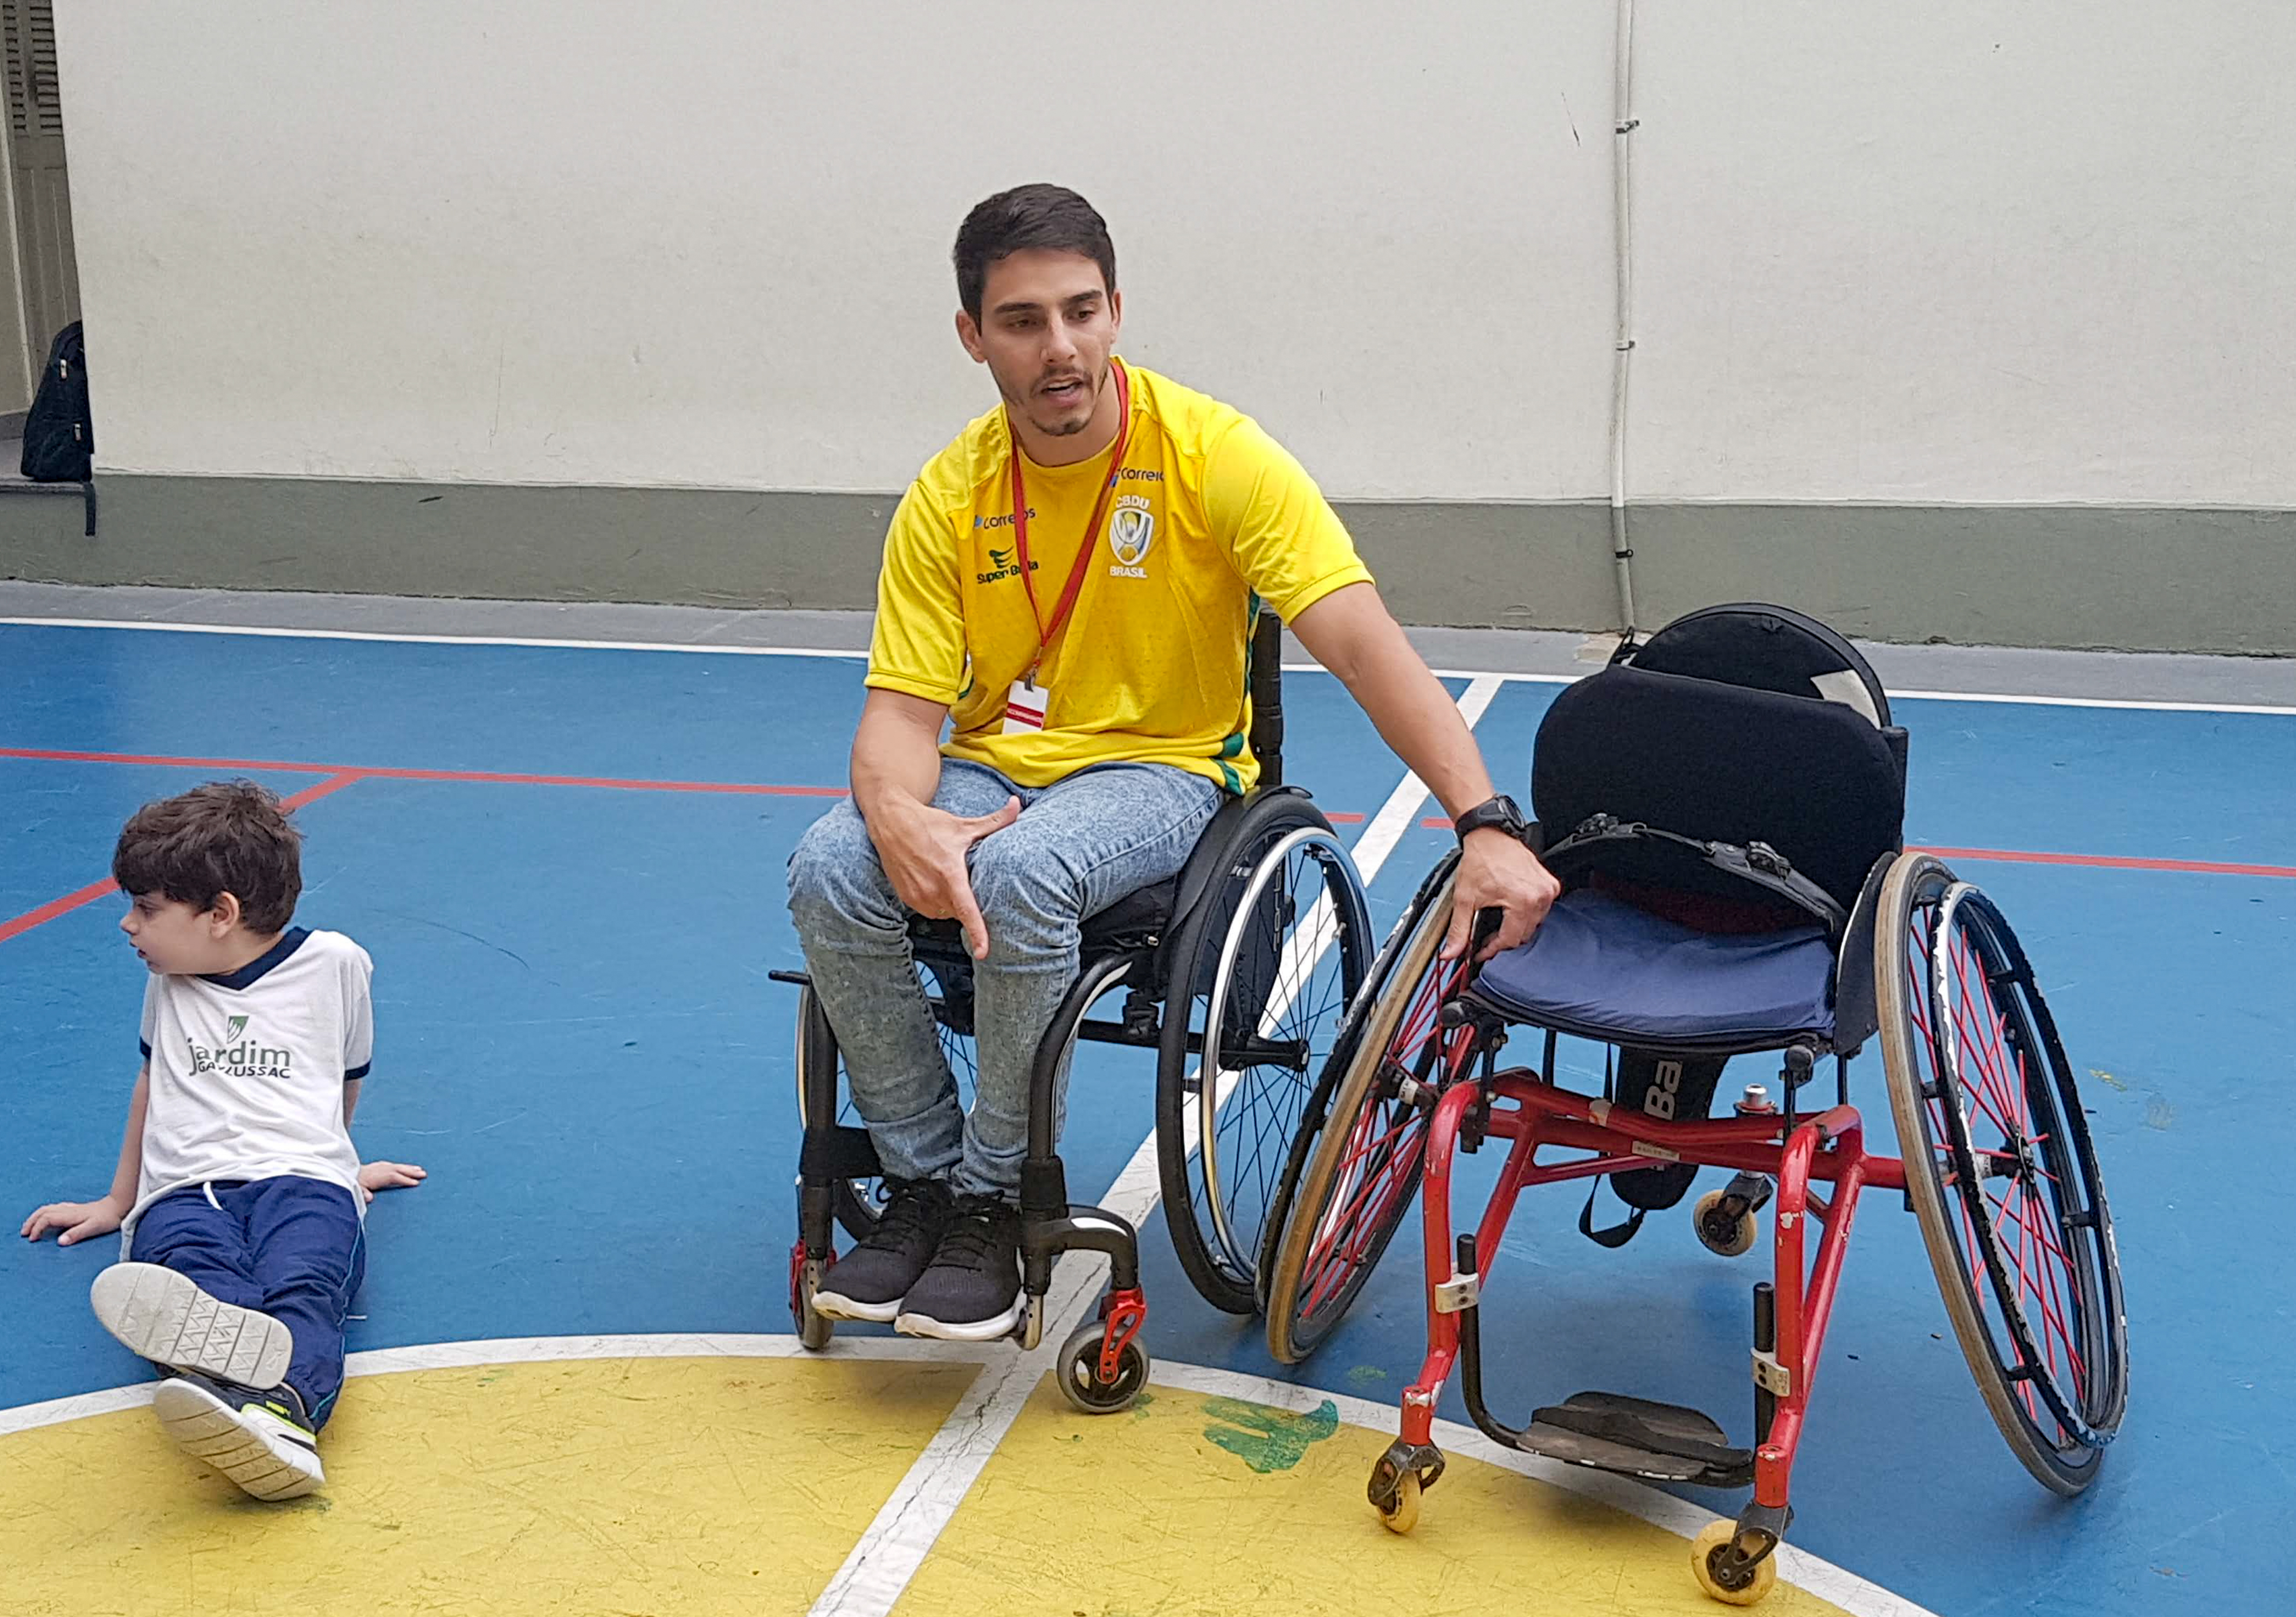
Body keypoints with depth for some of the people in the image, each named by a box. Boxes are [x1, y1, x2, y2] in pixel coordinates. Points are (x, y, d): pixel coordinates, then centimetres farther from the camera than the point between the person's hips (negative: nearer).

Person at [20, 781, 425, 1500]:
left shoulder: (333, 962, 13)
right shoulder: (169, 978, 25)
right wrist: (117, 1201, 45)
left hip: (303, 1178, -2)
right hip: (184, 1189, 2)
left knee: (302, 1286, -39)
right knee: (196, 1276, -38)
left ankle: (280, 1406, -72)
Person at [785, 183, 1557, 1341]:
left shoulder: (1212, 455, -14)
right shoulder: (948, 498, -4)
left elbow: (1364, 646, -21)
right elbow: (902, 711, -7)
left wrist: (1485, 825, -33)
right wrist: (900, 818, -32)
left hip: (1164, 766, -3)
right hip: (994, 766, 4)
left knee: (1023, 873, -36)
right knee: (829, 873, -26)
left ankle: (994, 1199, -14)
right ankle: (922, 1180, -6)